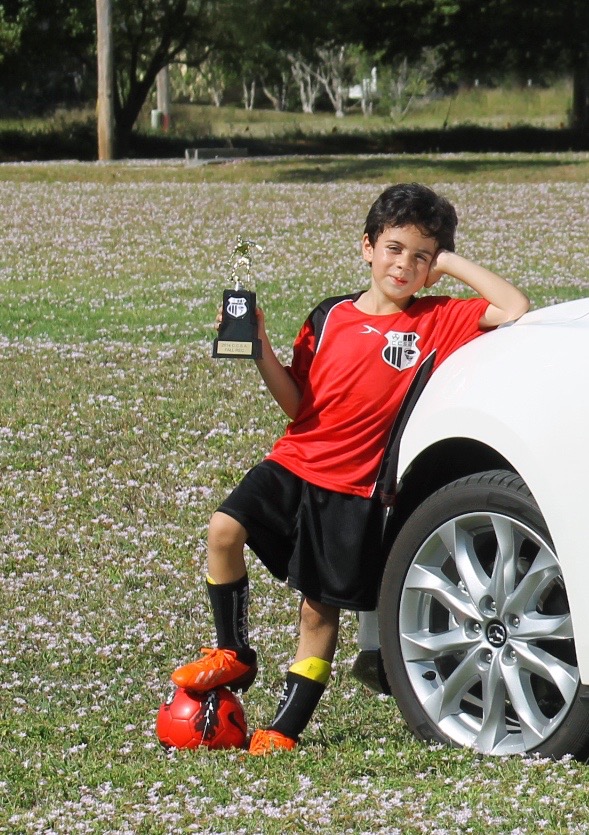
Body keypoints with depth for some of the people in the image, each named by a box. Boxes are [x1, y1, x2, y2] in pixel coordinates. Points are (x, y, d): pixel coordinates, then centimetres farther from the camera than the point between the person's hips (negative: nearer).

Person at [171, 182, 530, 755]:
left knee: (321, 608, 1)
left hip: (352, 488, -2)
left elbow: (515, 311, -13)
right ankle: (234, 655, 0)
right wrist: (260, 346, -4)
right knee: (224, 529, -19)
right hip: (294, 462, 3)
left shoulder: (437, 320, 0)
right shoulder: (331, 317, 8)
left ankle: (286, 726, 13)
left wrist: (451, 263, -8)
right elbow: (296, 402, 10)